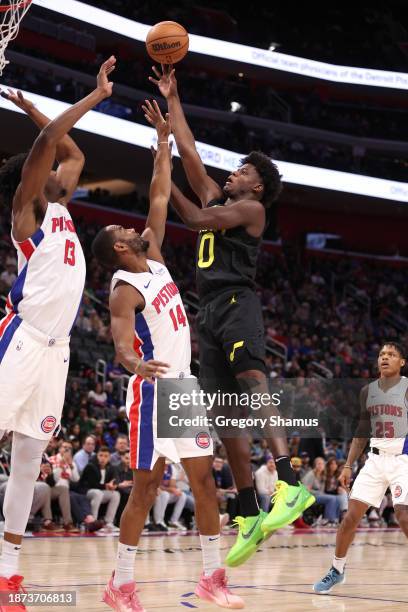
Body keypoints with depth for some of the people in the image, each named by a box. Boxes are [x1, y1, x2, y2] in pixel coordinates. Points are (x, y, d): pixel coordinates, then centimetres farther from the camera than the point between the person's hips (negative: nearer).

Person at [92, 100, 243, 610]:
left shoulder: (154, 258, 9)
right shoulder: (125, 289, -14)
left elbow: (159, 197, 13)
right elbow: (121, 343, -29)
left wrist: (163, 140, 11)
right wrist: (136, 364, -52)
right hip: (154, 391, -8)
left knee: (204, 478, 7)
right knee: (146, 486, -5)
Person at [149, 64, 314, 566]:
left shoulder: (252, 208, 4)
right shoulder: (218, 199, 25)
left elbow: (197, 219, -8)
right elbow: (189, 151, 28)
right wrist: (171, 100, 30)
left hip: (236, 302, -8)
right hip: (209, 310, 8)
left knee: (252, 383, -30)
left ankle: (289, 484, -46)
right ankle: (250, 517, 1)